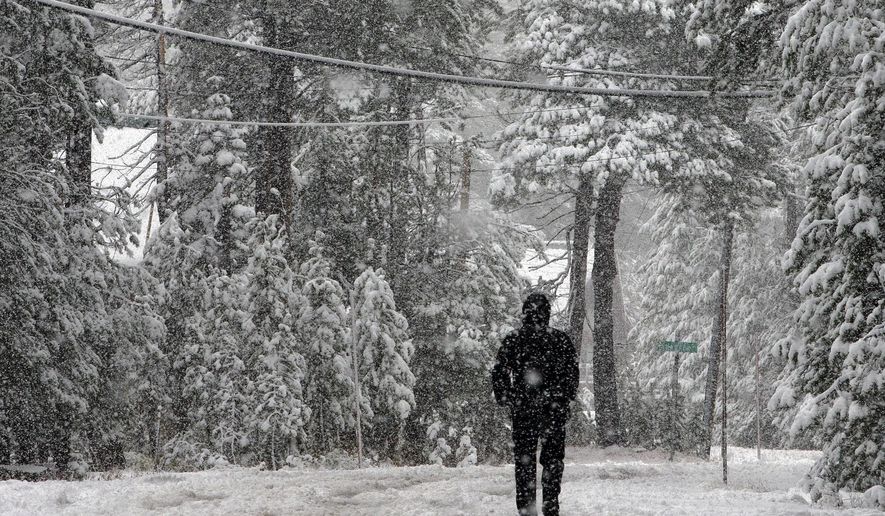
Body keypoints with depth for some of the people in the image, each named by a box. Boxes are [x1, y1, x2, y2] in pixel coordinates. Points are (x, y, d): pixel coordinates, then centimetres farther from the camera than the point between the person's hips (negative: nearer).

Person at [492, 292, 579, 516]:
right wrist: (566, 397, 12)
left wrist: (504, 399, 11)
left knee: (524, 458, 8)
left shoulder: (512, 340, 0)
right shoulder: (561, 340, -2)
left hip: (522, 408, 1)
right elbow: (572, 373, 0)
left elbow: (499, 373, 2)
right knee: (553, 457, 6)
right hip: (555, 408, -1)